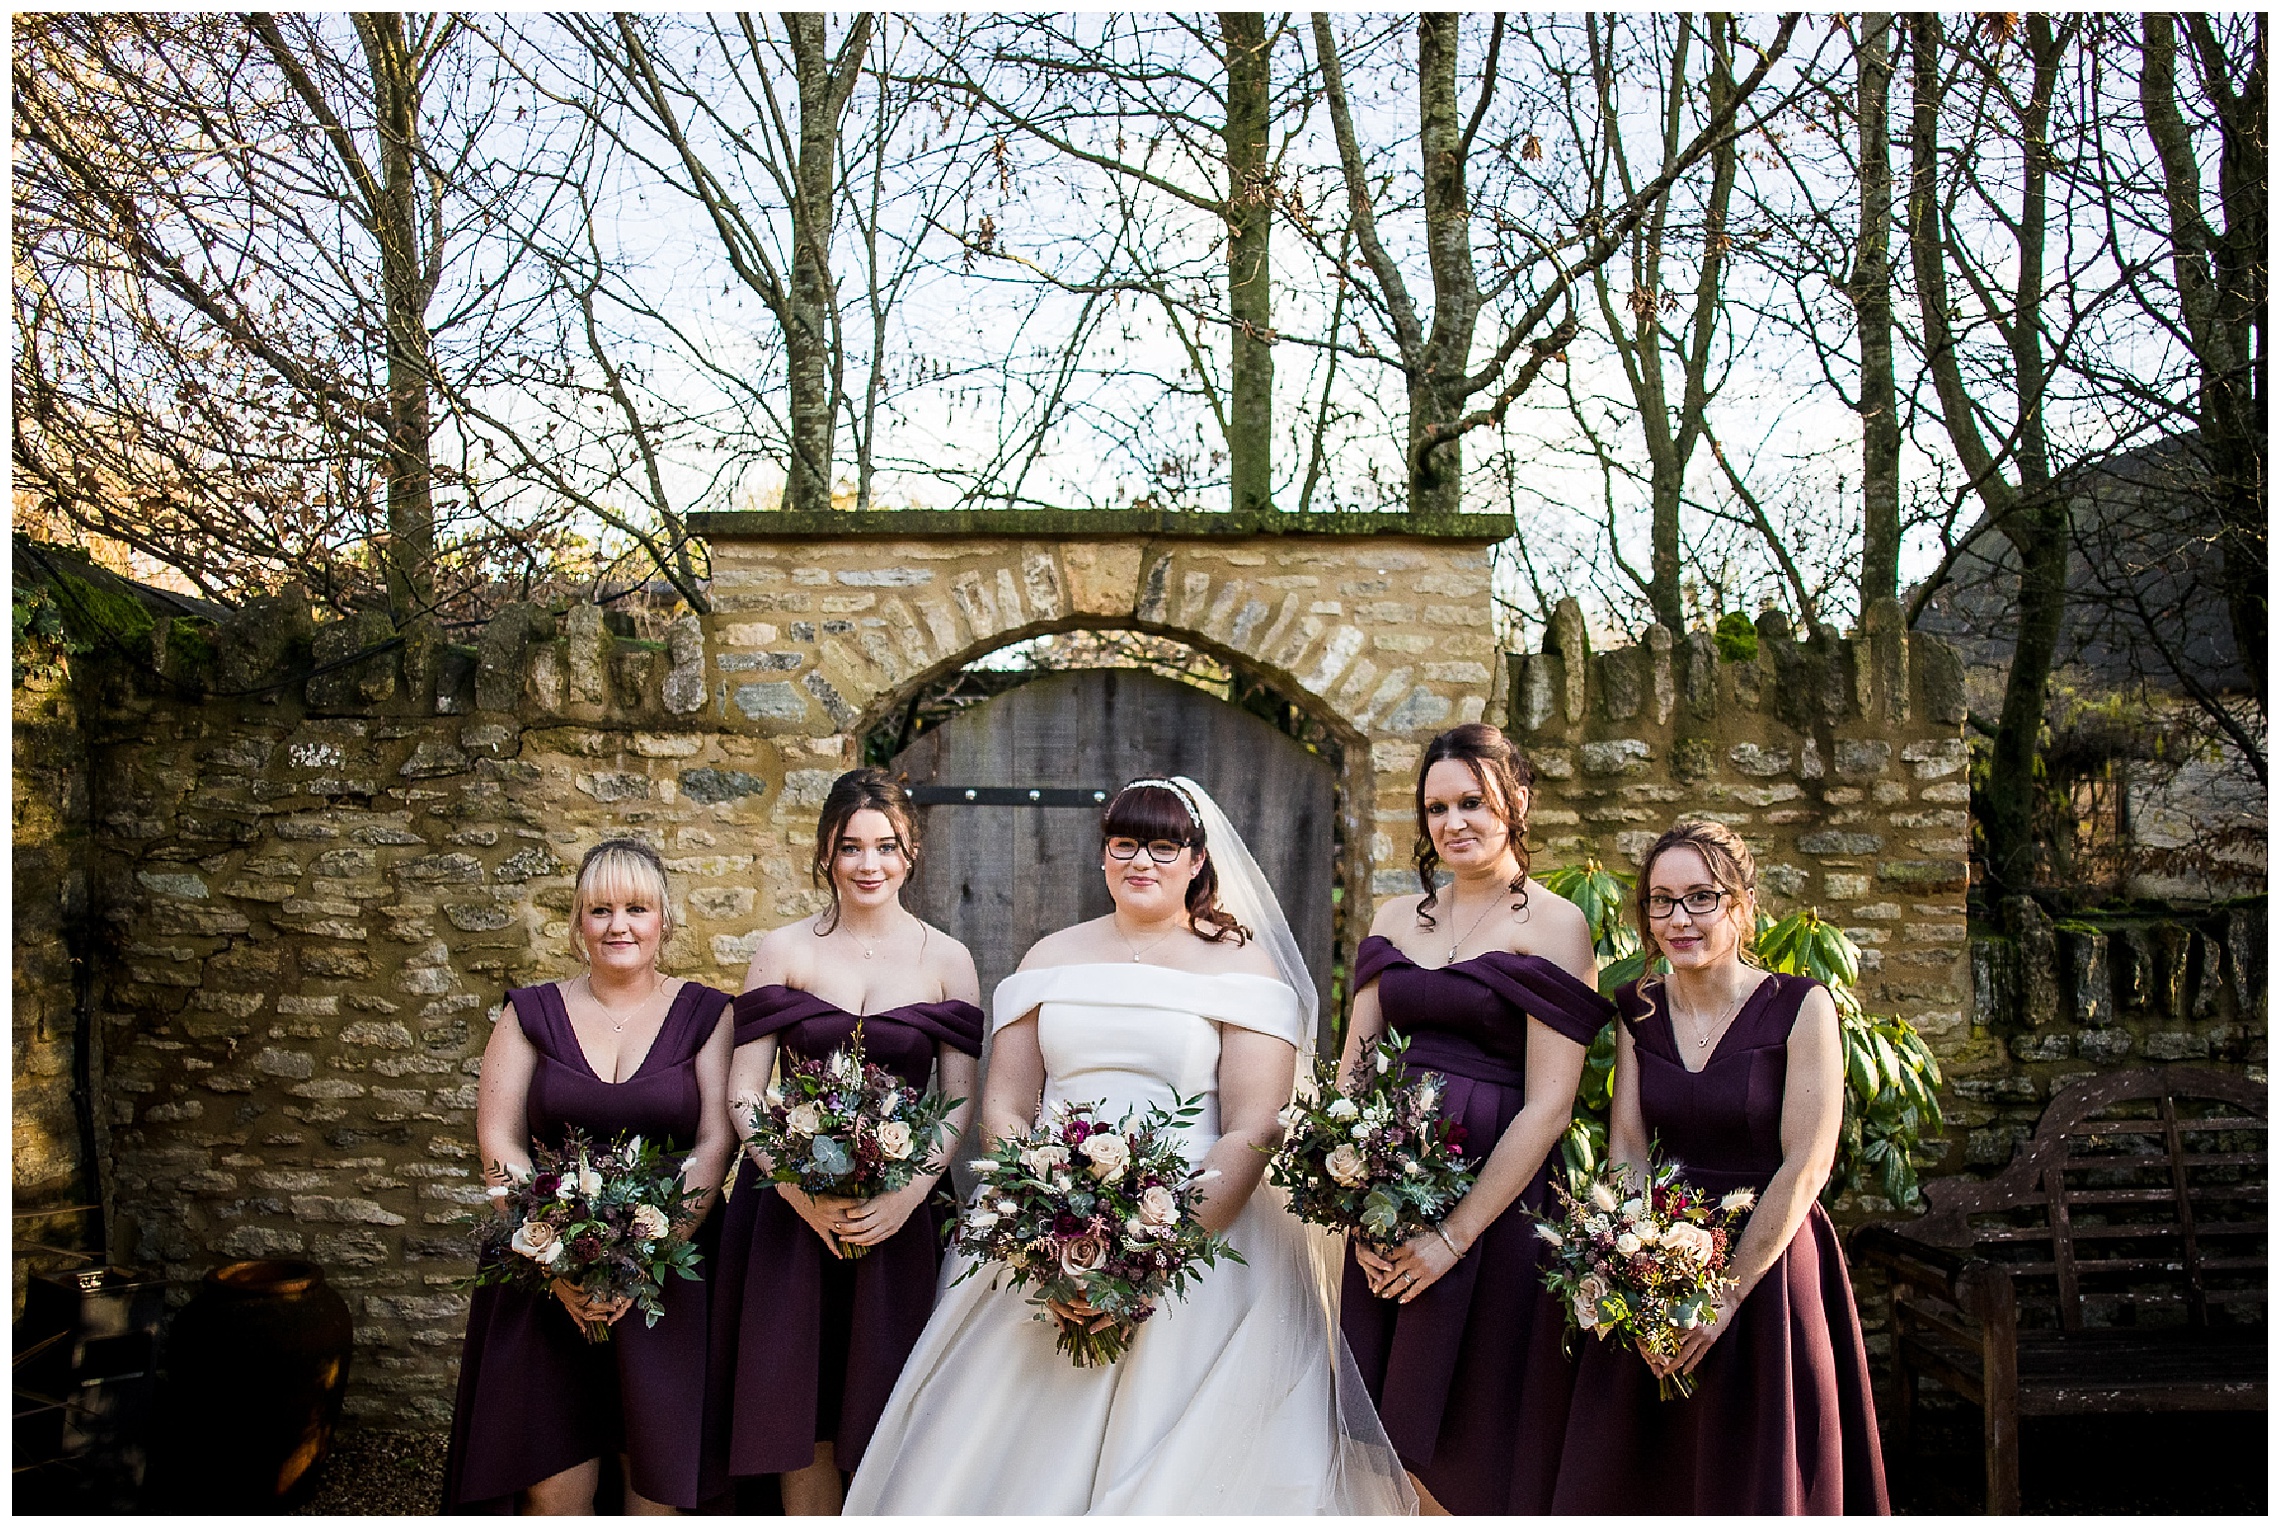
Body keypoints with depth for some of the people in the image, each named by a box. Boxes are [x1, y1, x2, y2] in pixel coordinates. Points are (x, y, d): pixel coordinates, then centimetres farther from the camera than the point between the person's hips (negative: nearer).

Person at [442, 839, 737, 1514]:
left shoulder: (703, 1014, 2)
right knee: (552, 1486, -1)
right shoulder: (532, 1014, 6)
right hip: (548, 1278, 1)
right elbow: (498, 1141, 0)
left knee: (662, 1475, -1)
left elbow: (715, 1143, -5)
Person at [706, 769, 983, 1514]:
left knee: (880, 1410, 7)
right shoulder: (783, 951, 3)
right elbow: (742, 1090, 0)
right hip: (790, 1207, 0)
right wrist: (798, 1188, -14)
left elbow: (960, 1102, 1)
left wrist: (909, 1191, -15)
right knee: (796, 1405, 6)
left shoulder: (946, 961, 3)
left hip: (897, 1213, 0)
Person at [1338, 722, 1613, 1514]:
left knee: (1469, 1435, 6)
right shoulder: (1397, 917, 9)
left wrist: (1455, 1236, -15)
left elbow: (1547, 1107, -12)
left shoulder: (1555, 926, -6)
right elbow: (1352, 1066, 6)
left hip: (1496, 1196, -5)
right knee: (1386, 1427, 13)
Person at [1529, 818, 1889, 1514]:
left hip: (1768, 1266, -4)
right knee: (1629, 1477, 11)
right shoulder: (1638, 1009, 4)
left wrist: (1725, 1297, -16)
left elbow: (1806, 1165, -14)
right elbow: (1627, 1150, -1)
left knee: (1755, 1482, 7)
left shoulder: (1802, 1007, -10)